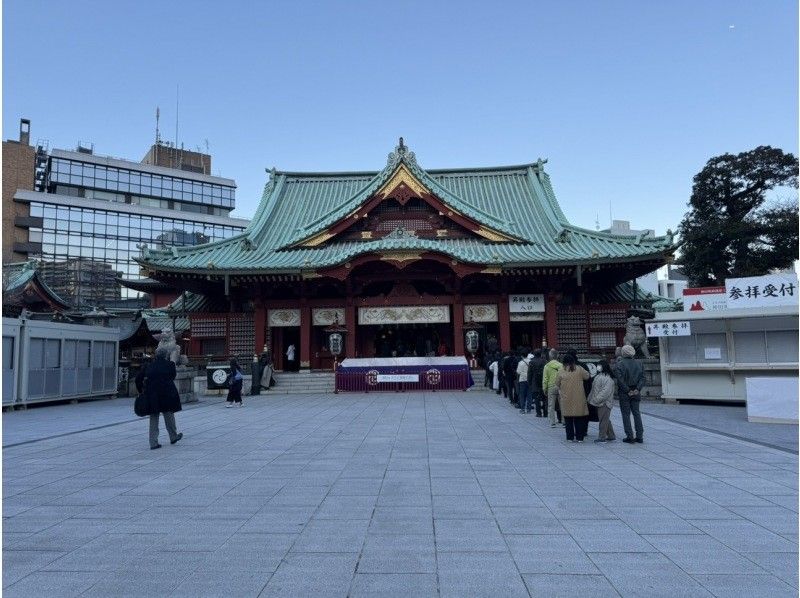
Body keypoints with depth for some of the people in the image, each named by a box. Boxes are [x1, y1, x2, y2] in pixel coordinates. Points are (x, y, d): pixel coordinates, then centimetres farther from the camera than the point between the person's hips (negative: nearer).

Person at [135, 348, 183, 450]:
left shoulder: (149, 366, 6)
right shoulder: (170, 365, -3)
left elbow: (138, 379, 5)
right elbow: (172, 377, 5)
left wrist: (141, 390, 14)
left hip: (151, 395, 3)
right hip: (166, 395, -2)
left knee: (153, 419, 10)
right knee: (169, 416, 15)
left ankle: (153, 443, 8)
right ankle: (173, 437, 29)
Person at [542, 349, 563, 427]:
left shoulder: (547, 366, -4)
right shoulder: (561, 365, -3)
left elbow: (545, 379, -3)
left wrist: (544, 389, 4)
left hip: (551, 388, -1)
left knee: (551, 406, 6)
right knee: (562, 405, 10)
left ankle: (552, 423, 5)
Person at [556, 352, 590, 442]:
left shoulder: (561, 371, -4)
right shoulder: (579, 370, -5)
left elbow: (557, 383, 5)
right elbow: (587, 376, 9)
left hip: (566, 398, 0)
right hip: (578, 398, 0)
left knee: (568, 418, 7)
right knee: (579, 418, 7)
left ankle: (570, 437, 9)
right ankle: (579, 437, 8)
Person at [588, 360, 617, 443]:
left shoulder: (608, 378, -17)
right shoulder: (600, 375, 15)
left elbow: (606, 391, -23)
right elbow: (595, 388, 21)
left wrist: (597, 399, -22)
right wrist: (591, 398, 17)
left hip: (604, 402, -10)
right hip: (600, 402, 10)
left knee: (603, 420, -4)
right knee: (606, 420, 16)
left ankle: (602, 437, 1)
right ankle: (611, 436, 24)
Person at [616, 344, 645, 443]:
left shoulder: (620, 364, -11)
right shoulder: (638, 364, 5)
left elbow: (620, 379, -18)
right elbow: (642, 378, 1)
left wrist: (627, 391, -12)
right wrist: (638, 389, -3)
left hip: (624, 394, -5)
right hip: (635, 393, 5)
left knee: (626, 414, 3)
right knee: (636, 413, 13)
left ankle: (629, 436, 3)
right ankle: (639, 436, 14)